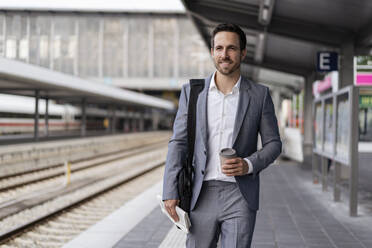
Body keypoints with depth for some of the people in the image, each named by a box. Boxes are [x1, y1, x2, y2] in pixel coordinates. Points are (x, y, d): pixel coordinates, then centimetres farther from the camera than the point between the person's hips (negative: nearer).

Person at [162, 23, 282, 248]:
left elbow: (273, 143, 7)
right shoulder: (192, 92, 5)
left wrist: (249, 165, -12)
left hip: (240, 196, -1)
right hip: (203, 195, 1)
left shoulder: (259, 94, 3)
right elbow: (179, 142, 5)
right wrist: (170, 191, -3)